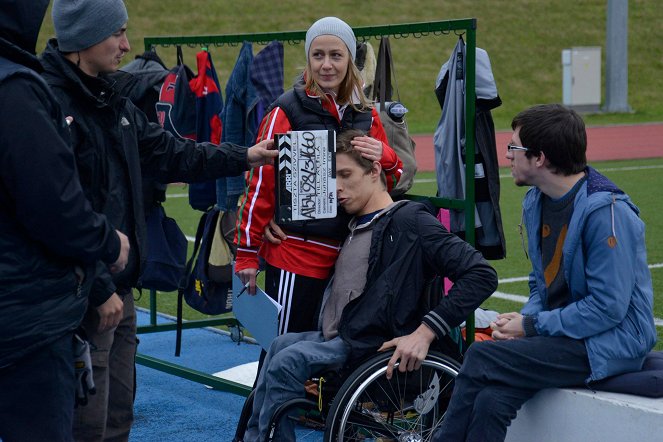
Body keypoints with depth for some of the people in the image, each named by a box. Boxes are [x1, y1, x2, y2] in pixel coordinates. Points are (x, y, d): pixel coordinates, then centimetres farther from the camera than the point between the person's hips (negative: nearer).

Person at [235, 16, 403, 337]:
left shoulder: (366, 116, 9)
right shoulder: (287, 111, -7)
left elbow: (394, 181, 13)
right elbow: (261, 183, -7)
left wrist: (384, 157, -10)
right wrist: (247, 253, -7)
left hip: (349, 255, 5)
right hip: (296, 254, -5)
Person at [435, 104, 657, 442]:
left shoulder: (606, 211, -17)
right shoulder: (535, 203, 10)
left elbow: (608, 307, -20)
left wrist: (532, 326, -14)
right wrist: (522, 319, -2)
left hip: (611, 341, -7)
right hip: (560, 333, 7)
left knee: (481, 358, -21)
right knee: (491, 400, -21)